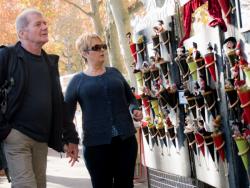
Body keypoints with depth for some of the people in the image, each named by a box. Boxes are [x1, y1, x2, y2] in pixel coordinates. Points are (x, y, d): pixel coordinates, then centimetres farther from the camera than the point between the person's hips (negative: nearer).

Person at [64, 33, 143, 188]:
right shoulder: (77, 81, 2)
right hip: (96, 143, -3)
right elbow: (66, 112, 2)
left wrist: (135, 110, 0)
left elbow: (130, 97, 20)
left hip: (126, 138, 3)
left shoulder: (114, 72, 11)